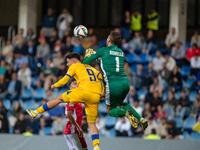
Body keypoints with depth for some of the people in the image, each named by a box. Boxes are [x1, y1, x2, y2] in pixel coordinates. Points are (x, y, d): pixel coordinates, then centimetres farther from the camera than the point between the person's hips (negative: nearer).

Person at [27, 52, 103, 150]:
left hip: (85, 91, -5)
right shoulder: (91, 68, 30)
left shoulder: (75, 66, 14)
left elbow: (64, 81, 14)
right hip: (96, 96, 5)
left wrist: (54, 85, 32)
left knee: (59, 98, 12)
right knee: (91, 123, 10)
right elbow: (103, 77, 20)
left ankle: (36, 112, 16)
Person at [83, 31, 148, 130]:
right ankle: (140, 118, 10)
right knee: (120, 103, 32)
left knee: (110, 110, 13)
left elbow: (85, 62, 7)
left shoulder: (103, 50, 2)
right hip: (125, 82, 6)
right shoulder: (121, 52, 18)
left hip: (113, 84, -6)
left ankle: (126, 113, -21)